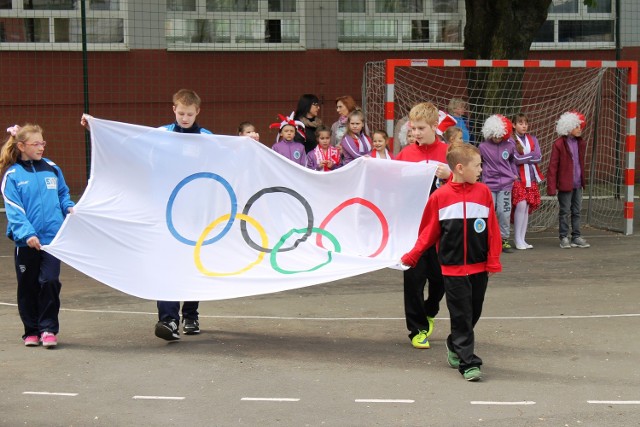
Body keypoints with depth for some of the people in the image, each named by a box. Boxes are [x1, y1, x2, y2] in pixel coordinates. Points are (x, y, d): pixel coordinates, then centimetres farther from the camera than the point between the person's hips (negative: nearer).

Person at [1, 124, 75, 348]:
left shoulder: (51, 169, 7)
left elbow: (63, 194, 19)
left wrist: (69, 208, -2)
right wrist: (27, 233, -21)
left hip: (52, 237, 1)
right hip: (26, 242, -1)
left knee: (50, 281, -9)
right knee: (28, 287, 8)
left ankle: (48, 328, 3)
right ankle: (31, 331, 21)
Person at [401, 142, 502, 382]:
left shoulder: (484, 192, -1)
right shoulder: (440, 197, -6)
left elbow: (492, 230, 1)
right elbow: (429, 231, 2)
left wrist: (493, 261, -1)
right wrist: (411, 257, 1)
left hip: (479, 268, 3)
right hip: (453, 269, -3)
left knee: (473, 314, 14)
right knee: (461, 317, -1)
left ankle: (455, 347, 36)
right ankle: (468, 363, 3)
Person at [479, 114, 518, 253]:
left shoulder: (509, 145, 0)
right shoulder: (483, 146, -4)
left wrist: (514, 174, 12)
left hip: (505, 184, 1)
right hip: (489, 183, -1)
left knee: (504, 212, -2)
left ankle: (504, 240, 9)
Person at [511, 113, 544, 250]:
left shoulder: (532, 139, 12)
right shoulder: (511, 140, -5)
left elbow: (538, 157, 0)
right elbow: (516, 159, -15)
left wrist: (524, 157, -10)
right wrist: (531, 156, -5)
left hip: (531, 178, 5)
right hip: (518, 177, -5)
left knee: (527, 207, 4)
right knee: (521, 205, -15)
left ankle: (522, 239, 10)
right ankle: (517, 238, -4)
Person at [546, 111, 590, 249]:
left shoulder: (581, 143, 8)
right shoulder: (559, 144, -11)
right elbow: (552, 166, -10)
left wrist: (583, 180, 15)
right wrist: (552, 187, -13)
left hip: (578, 184, 6)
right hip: (565, 184, -6)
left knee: (576, 211, 10)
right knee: (565, 212, 2)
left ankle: (576, 237, 17)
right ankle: (564, 238, 11)